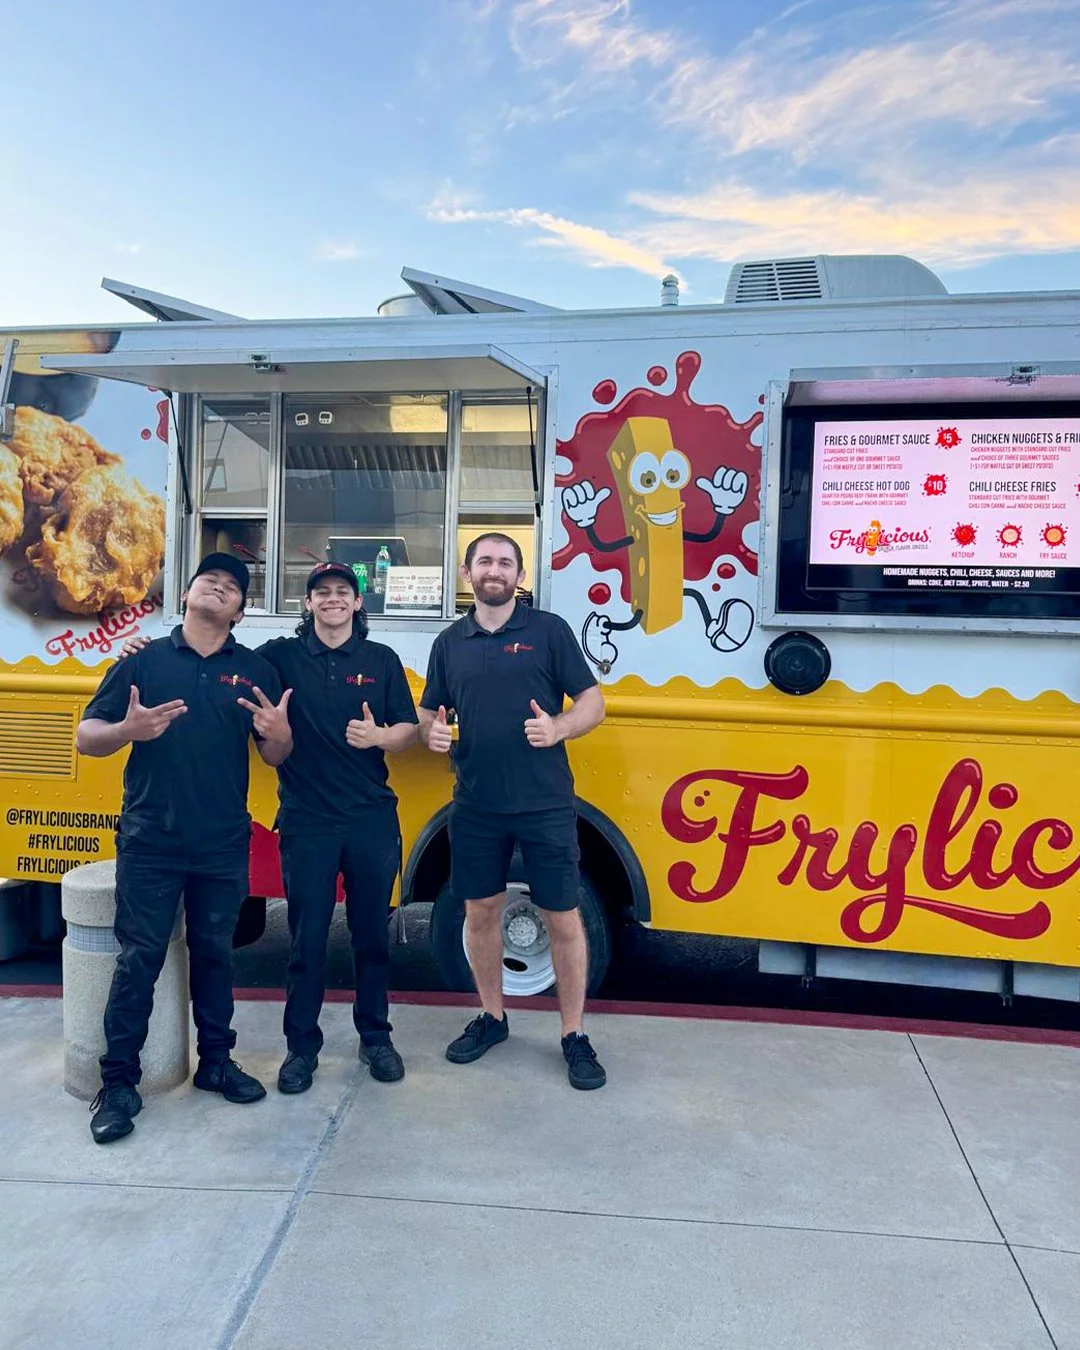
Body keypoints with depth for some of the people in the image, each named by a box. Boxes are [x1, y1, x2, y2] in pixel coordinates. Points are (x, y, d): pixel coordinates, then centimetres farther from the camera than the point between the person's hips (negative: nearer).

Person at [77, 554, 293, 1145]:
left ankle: (216, 1061, 29)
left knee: (215, 953, 13)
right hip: (150, 844, -2)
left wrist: (278, 732, -17)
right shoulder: (144, 660, 1)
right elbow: (86, 737, 0)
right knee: (139, 958, 2)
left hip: (224, 846, 2)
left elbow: (276, 757, 7)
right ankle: (119, 1082, 15)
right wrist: (129, 729, -21)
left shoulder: (256, 671, 5)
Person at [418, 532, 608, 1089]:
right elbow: (427, 712, 14)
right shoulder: (449, 642, 9)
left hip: (546, 805, -3)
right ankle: (491, 1018, 33)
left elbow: (592, 702, -2)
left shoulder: (549, 630, -1)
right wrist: (431, 731, -9)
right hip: (476, 807, 3)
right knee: (480, 912, 13)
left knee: (562, 918, 3)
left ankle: (574, 1035, 19)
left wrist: (557, 728, -21)